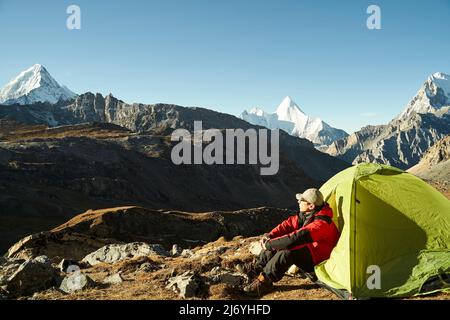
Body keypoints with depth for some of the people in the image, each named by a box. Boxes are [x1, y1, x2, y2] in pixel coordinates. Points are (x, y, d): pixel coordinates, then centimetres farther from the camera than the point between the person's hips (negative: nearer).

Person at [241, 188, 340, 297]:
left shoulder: (321, 224, -32)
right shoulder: (306, 214, -2)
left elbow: (294, 239, -38)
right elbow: (288, 224, 1)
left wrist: (270, 244, -31)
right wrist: (269, 236, -14)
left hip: (315, 261, -9)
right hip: (306, 249, 9)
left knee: (288, 251, -34)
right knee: (274, 245, -2)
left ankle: (264, 282, -27)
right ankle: (253, 270, 5)